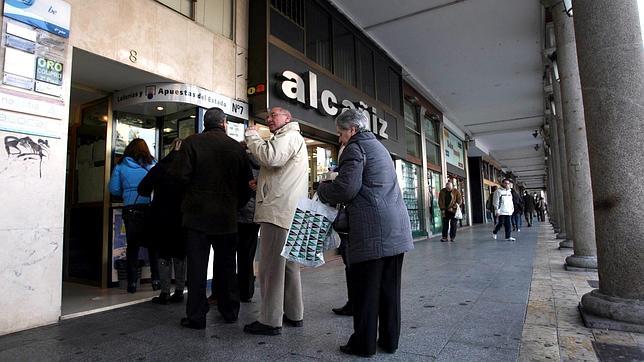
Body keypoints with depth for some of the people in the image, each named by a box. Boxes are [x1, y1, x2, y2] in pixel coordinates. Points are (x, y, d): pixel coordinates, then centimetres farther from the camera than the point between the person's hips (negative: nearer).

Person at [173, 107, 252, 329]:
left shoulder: (191, 143, -5)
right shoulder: (237, 147, 1)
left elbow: (182, 176, -13)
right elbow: (247, 183, 2)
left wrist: (195, 187, 8)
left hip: (197, 215, -2)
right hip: (227, 217, 2)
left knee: (197, 267, 6)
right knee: (226, 265, 14)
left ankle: (196, 316, 12)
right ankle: (230, 312, 26)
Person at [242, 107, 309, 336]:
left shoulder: (290, 136, -4)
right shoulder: (288, 138, 29)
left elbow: (271, 157, -24)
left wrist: (251, 135, -10)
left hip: (278, 211, -11)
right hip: (289, 213, 11)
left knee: (270, 267, -6)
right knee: (288, 265, 14)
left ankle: (270, 321, 1)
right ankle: (294, 314, 23)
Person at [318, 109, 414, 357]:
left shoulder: (355, 148, -4)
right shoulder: (379, 146, 24)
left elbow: (346, 189, -15)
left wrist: (323, 190, 3)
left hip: (372, 230, -9)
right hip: (396, 227, 9)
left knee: (365, 289, 2)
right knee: (390, 287, 13)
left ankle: (364, 344, 12)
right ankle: (390, 340, 23)